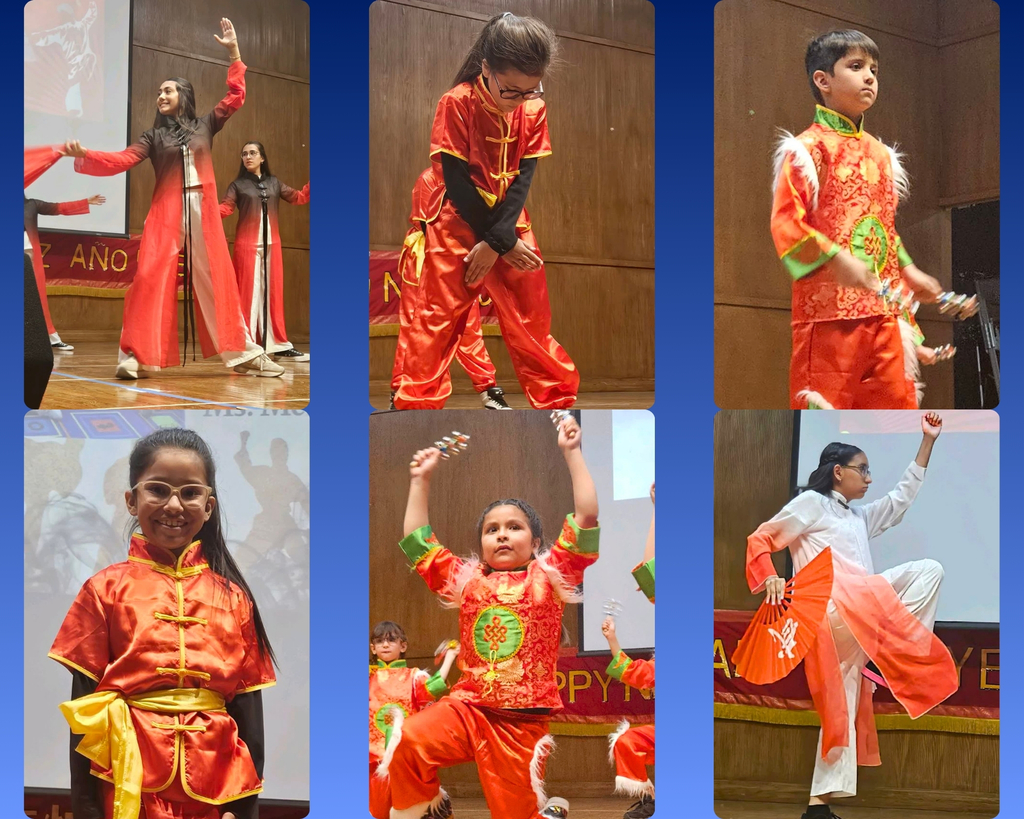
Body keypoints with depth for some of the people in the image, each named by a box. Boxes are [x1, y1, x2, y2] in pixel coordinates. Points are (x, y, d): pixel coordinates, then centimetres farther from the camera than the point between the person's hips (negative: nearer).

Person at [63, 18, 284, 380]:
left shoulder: (205, 126, 15)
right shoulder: (153, 137, 11)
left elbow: (236, 96, 18)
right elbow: (121, 160, -1)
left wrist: (234, 51, 14)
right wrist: (84, 155, -16)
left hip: (203, 213, 1)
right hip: (166, 214, -1)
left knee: (217, 281, 3)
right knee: (151, 278, -13)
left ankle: (243, 353, 7)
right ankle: (134, 356, -15)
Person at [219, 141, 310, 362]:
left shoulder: (274, 183, 14)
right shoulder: (238, 185, 4)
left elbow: (299, 198, 12)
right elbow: (224, 209, -8)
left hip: (272, 245, 4)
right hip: (247, 245, -3)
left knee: (273, 293, 5)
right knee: (248, 294, -6)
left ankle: (279, 346, 8)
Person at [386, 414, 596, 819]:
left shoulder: (548, 576, 3)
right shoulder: (466, 580, 11)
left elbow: (587, 517, -4)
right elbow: (417, 542, 15)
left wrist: (571, 452, -5)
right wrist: (420, 481, 12)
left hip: (522, 724, -2)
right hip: (467, 707, 2)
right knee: (408, 741, -25)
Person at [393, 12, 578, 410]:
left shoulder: (533, 110, -3)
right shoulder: (456, 104, -15)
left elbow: (522, 181, -6)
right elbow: (457, 183, -15)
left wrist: (496, 242, -17)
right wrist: (499, 243, -13)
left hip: (511, 230, 3)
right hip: (458, 228, -3)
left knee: (531, 321, 8)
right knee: (436, 322, -2)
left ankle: (557, 400, 18)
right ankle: (415, 404, 3)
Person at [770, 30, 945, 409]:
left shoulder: (880, 154, 18)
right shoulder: (809, 148, -5)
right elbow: (786, 223, -14)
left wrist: (908, 272, 17)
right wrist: (837, 260, -24)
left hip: (881, 311, 7)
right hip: (828, 307, -7)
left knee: (892, 404, 7)